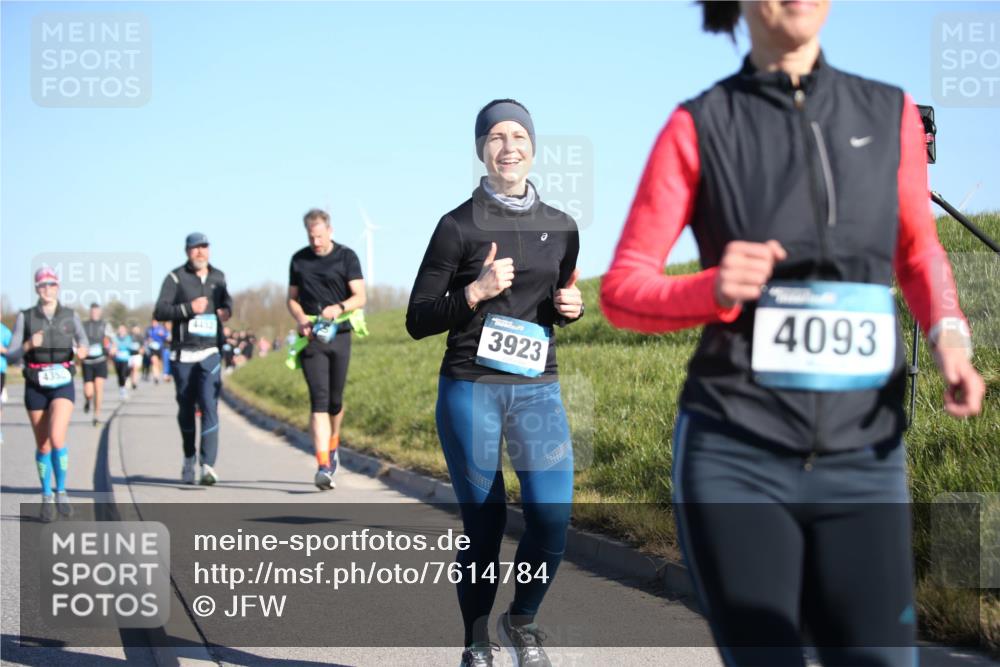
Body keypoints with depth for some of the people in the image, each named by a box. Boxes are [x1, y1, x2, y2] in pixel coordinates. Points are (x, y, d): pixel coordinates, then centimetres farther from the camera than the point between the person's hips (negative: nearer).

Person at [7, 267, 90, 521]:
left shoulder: (70, 316, 2)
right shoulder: (25, 317, 0)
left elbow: (83, 341, 11)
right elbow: (12, 353, -4)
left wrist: (82, 350, -12)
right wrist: (29, 345, -24)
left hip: (63, 384, -1)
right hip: (35, 386, 1)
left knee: (57, 437, -20)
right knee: (43, 445, 6)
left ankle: (61, 492, -4)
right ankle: (47, 496, 23)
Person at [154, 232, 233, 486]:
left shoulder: (218, 277, 11)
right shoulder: (176, 277, -1)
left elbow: (225, 299, 29)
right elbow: (159, 312, -8)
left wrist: (227, 310, 6)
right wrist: (188, 308, -20)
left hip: (210, 353, 1)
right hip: (183, 353, -1)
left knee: (209, 406, -13)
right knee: (186, 408, 10)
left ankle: (208, 465, -20)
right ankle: (189, 459, 29)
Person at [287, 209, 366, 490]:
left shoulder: (347, 257, 1)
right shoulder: (298, 260, 8)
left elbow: (360, 297, -4)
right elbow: (292, 298, 14)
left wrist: (339, 307, -23)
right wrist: (301, 319, -7)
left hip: (339, 336, 0)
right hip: (311, 338, 0)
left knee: (336, 400, 9)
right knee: (319, 400, -12)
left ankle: (333, 445, 38)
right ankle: (323, 467, -19)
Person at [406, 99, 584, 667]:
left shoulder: (561, 228, 8)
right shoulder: (459, 226, -3)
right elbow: (418, 321, -2)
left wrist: (573, 306, 0)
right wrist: (475, 292, -17)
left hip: (538, 389, 3)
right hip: (470, 390, -3)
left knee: (552, 519, -11)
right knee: (484, 522, 1)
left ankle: (522, 620, 16)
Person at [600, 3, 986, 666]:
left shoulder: (890, 113, 7)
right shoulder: (699, 126, 0)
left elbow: (918, 251, 22)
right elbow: (622, 292, 1)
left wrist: (949, 336, 0)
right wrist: (715, 290, -21)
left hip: (864, 459, 3)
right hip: (735, 459, -2)